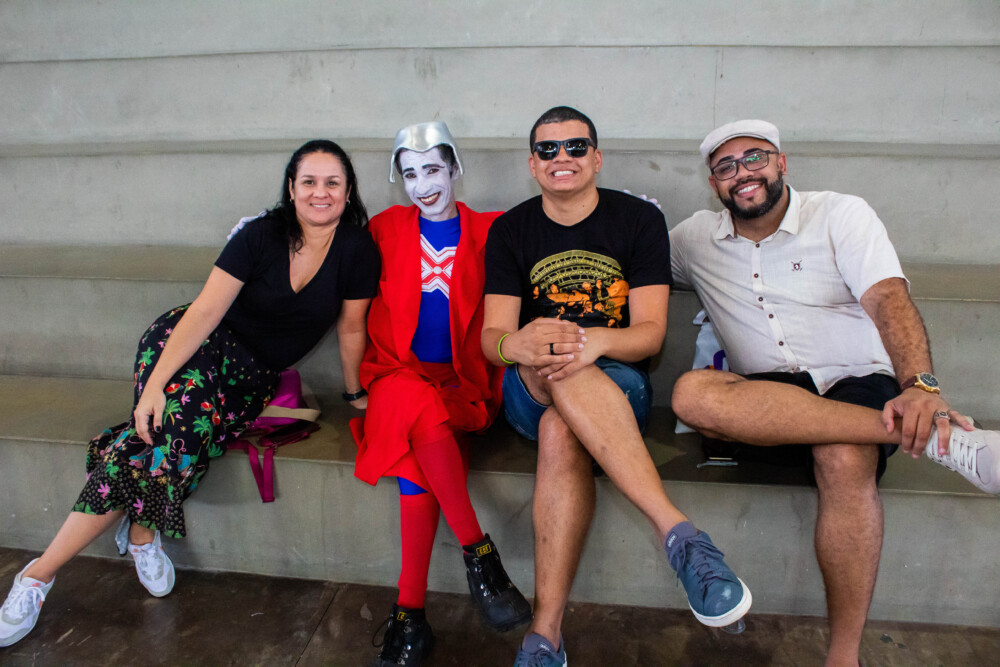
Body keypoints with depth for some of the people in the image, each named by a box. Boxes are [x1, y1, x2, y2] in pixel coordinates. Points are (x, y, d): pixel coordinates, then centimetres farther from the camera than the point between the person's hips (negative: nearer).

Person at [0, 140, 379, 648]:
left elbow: (352, 328, 2)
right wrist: (154, 384, -23)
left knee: (193, 435, -27)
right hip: (198, 343, -2)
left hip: (255, 375, 2)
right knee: (180, 419, -28)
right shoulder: (262, 235, -11)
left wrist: (355, 395, 7)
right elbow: (205, 311, -16)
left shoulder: (357, 250, -7)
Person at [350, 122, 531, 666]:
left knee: (416, 454, -31)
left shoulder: (488, 232, 8)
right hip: (400, 373, 1)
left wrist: (486, 385, -6)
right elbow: (374, 317, 17)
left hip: (461, 382, -1)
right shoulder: (385, 229, 14)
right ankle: (479, 555, -28)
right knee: (420, 407, -35)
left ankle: (410, 614, -23)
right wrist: (386, 373, 5)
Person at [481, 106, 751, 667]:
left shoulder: (640, 219, 2)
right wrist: (516, 346, -29)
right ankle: (678, 531, -43)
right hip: (530, 393, 2)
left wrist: (595, 341, -30)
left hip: (618, 385, -1)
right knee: (551, 354, -36)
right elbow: (493, 335, -2)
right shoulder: (510, 231, 7)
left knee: (562, 432, -36)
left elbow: (651, 331, -6)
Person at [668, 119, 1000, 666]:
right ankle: (943, 438, -35)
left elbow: (889, 300, -11)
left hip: (855, 381, -2)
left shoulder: (841, 214, 4)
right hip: (766, 401, 3)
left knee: (844, 460, -38)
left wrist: (921, 386, -30)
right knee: (693, 393, -33)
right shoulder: (695, 237, 13)